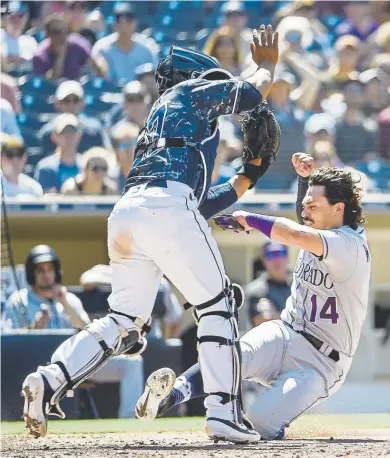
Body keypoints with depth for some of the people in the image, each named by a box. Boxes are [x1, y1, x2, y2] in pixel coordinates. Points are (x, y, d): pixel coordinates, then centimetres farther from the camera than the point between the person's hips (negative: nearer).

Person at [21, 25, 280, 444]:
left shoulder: (155, 122, 38)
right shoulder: (190, 93, 19)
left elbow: (200, 206, 37)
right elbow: (249, 94, 8)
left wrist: (247, 176, 38)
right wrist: (266, 64, 29)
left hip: (125, 214, 7)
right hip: (165, 204, -7)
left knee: (124, 322, 9)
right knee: (216, 306, 4)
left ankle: (48, 381, -12)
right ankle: (223, 414, -1)